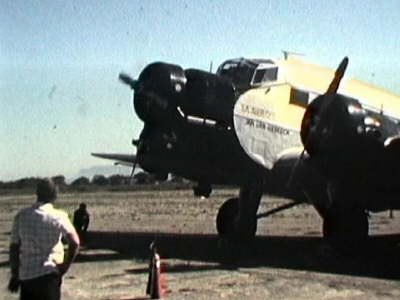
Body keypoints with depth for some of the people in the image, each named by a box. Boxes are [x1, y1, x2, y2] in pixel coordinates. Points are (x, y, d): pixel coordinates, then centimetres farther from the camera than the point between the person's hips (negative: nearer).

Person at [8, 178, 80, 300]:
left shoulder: (21, 216, 1)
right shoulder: (58, 217, -8)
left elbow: (14, 248, 3)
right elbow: (75, 242, -20)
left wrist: (15, 275, 11)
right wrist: (65, 266, -8)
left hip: (25, 275, 3)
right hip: (49, 274, -3)